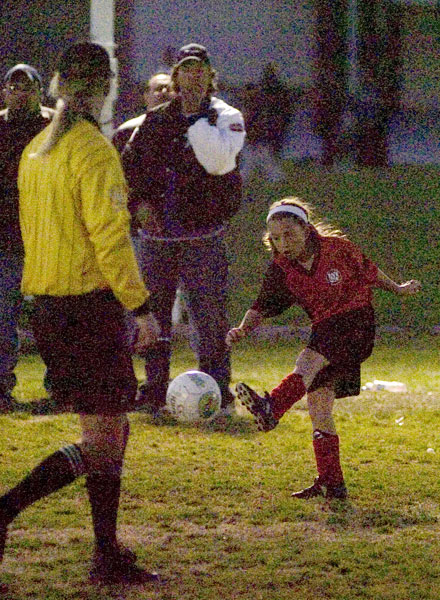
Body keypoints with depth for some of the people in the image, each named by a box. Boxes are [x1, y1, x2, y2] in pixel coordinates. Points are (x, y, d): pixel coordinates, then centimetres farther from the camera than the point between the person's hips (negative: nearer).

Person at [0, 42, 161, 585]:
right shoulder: (94, 151, -14)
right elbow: (109, 237, -18)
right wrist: (140, 306, -14)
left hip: (47, 308, 9)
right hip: (89, 305, -9)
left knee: (111, 434, 14)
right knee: (102, 442, -4)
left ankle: (108, 556, 13)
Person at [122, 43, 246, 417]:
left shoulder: (225, 117, 0)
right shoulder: (157, 120, 11)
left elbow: (221, 161, -18)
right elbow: (131, 164, 15)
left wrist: (197, 119, -15)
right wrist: (139, 202, -1)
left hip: (203, 234, -4)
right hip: (158, 234, 4)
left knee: (209, 316, -6)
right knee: (153, 316, 8)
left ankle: (218, 394, 1)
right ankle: (155, 393, 17)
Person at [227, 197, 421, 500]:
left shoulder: (337, 248, -6)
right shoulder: (281, 270, 1)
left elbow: (369, 271, 12)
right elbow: (262, 307, -2)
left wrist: (397, 289, 28)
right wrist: (243, 329, -23)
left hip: (356, 323, -5)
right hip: (323, 331, 5)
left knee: (308, 361, -32)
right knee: (318, 403, -4)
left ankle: (272, 408, -59)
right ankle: (331, 483, 2)